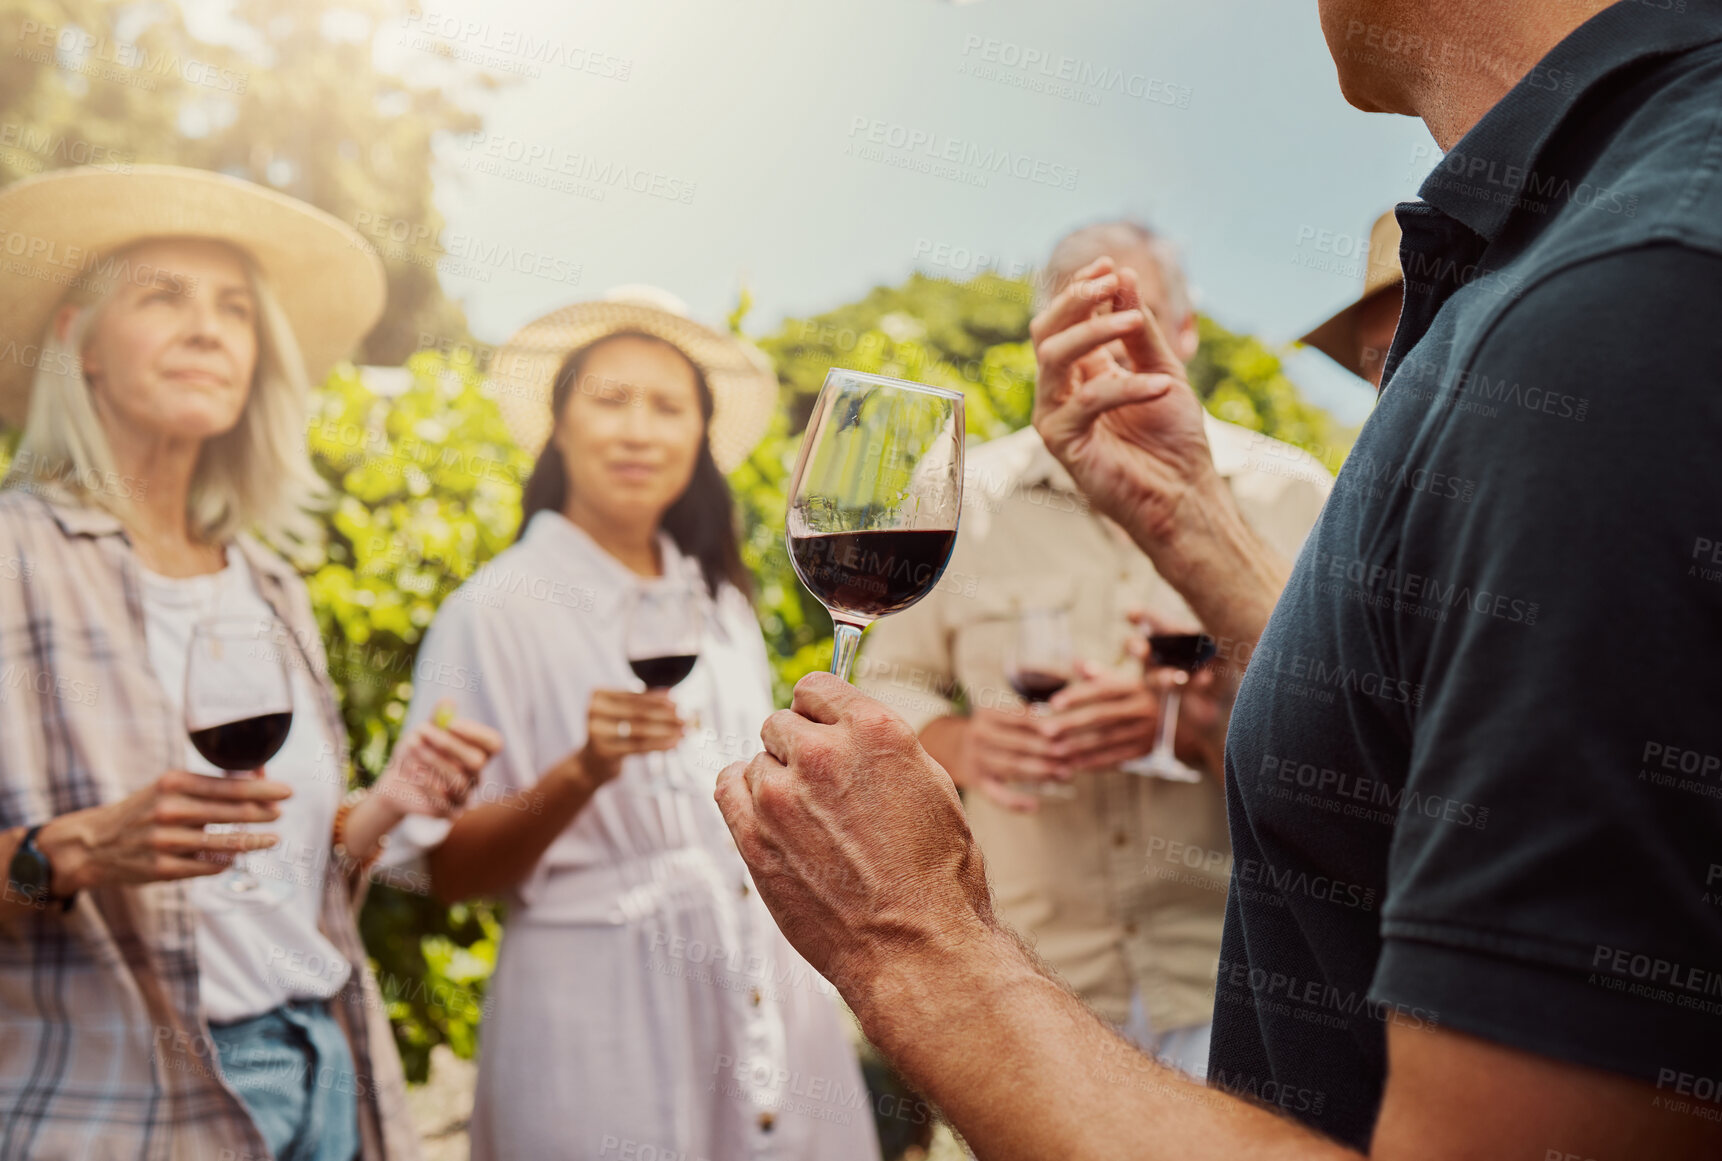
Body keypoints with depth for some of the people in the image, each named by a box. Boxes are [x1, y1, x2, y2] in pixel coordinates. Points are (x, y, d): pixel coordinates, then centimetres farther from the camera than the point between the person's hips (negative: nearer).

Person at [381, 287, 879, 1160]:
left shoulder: (721, 604, 9)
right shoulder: (497, 611, -8)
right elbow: (451, 872, -12)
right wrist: (582, 771, -25)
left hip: (778, 1004, 6)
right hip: (606, 1025, -5)